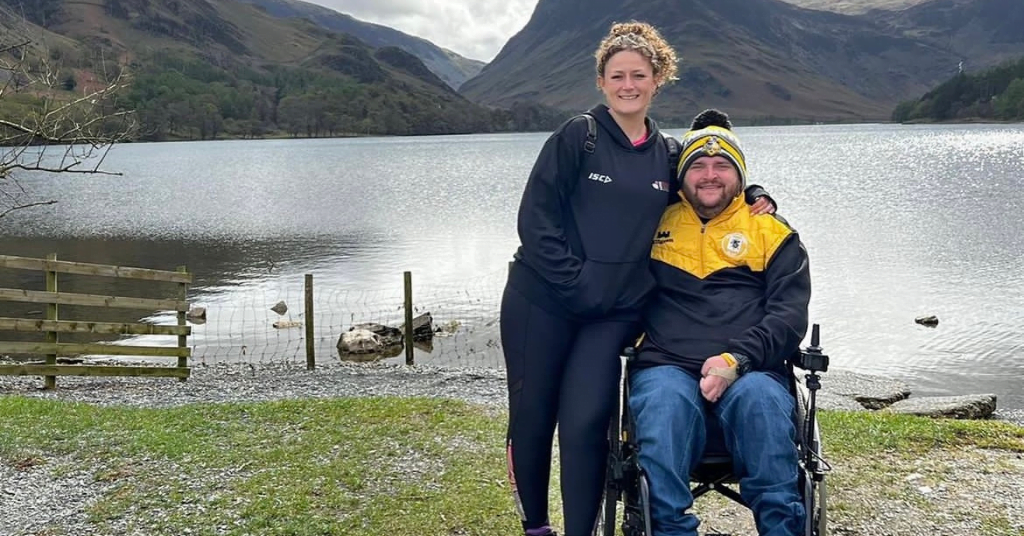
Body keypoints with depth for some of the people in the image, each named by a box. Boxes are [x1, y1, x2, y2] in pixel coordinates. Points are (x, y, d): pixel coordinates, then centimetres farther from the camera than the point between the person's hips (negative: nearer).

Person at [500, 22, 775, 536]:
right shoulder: (577, 137, -4)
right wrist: (574, 283, -14)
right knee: (531, 418, 6)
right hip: (541, 304, -2)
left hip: (614, 315, 2)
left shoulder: (665, 155, 8)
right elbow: (535, 218, -8)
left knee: (584, 426, -9)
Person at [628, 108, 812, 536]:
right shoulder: (654, 226, 20)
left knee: (761, 398, -34)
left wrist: (736, 360, -12)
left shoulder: (773, 234, 18)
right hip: (666, 367, 0)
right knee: (665, 399, -35)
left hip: (749, 372, 0)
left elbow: (789, 315, 5)